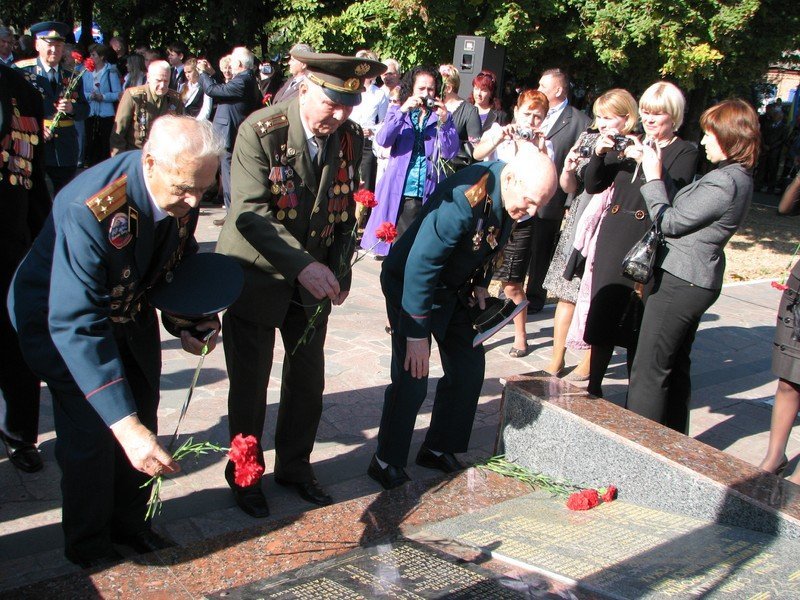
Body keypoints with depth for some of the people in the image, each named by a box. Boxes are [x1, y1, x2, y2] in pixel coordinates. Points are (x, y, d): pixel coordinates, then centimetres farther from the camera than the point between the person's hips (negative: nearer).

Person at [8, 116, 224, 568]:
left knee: (142, 416, 10)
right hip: (63, 318, -6)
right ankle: (88, 544, 19)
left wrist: (189, 320, -13)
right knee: (91, 432, -7)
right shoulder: (89, 208, -40)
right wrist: (125, 425, -48)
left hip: (130, 311, 6)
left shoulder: (183, 195, -19)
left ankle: (129, 522, 33)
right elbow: (76, 326, -43)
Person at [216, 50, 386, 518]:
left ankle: (295, 466, 33)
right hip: (256, 274, -4)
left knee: (308, 380, 12)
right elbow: (250, 213, -26)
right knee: (250, 384, 6)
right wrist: (303, 265, -36)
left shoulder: (350, 137, -3)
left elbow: (347, 210, 6)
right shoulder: (261, 131, -19)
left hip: (313, 278, 5)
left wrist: (340, 268, -6)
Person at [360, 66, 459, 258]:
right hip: (397, 193, 0)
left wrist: (444, 121, -16)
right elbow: (382, 141, -8)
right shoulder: (398, 112, 9)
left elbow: (450, 152, -3)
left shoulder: (442, 116, 9)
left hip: (428, 195, 0)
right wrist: (402, 111, -18)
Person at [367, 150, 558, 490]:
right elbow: (420, 265, -33)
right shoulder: (464, 199, -36)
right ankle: (386, 462, 9)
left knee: (468, 367, 8)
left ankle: (438, 449, 24)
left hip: (454, 288, 8)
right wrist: (417, 335, -28)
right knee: (412, 377, -10)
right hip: (409, 283, -8)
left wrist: (481, 283, 0)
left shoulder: (508, 196, -10)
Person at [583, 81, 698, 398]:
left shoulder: (685, 152, 0)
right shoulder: (627, 143, 11)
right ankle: (594, 387, 18)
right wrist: (598, 154, -7)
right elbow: (593, 186, 9)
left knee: (638, 324, 2)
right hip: (613, 239, 4)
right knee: (603, 313, 6)